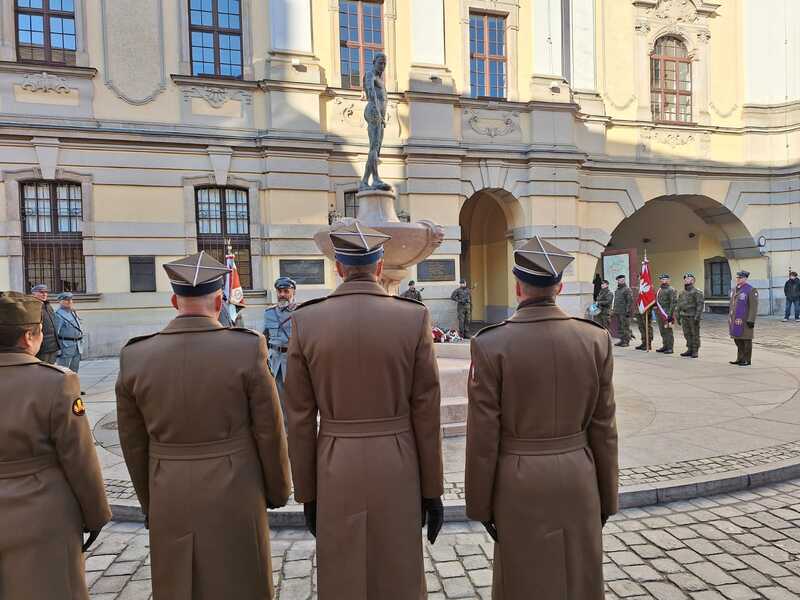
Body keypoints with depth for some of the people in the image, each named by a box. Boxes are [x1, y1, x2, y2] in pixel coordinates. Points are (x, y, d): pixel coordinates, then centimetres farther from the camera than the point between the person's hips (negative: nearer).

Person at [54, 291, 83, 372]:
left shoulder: (73, 312, 14)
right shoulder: (59, 315, -11)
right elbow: (56, 332, -14)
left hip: (77, 346, 8)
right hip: (66, 346, -8)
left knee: (74, 371, 14)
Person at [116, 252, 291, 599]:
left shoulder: (135, 356, -8)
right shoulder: (248, 349, -16)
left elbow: (134, 443, 2)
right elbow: (269, 432, -10)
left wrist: (149, 502, 16)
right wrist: (277, 491, 6)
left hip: (170, 500, 3)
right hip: (235, 496, -2)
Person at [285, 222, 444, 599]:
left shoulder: (306, 321, -7)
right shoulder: (414, 317, -9)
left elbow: (301, 419, -4)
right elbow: (426, 415, -7)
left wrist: (306, 493, 8)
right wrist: (432, 491, 3)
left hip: (335, 474, 1)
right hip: (397, 473, 0)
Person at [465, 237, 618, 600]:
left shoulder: (490, 344, -17)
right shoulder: (596, 339, -7)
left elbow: (483, 436, -13)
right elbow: (603, 428, -1)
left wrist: (480, 504, 0)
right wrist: (607, 496, 11)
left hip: (520, 481, -3)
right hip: (578, 477, 3)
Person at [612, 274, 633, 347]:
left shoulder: (627, 289, -9)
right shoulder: (618, 290, 18)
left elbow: (630, 301, -15)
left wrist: (628, 311, -19)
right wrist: (614, 310, 19)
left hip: (624, 312, -9)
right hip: (618, 312, 9)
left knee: (625, 327, -4)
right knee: (620, 327, 11)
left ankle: (627, 341, 0)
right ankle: (622, 340, 18)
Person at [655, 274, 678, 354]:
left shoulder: (671, 290, -9)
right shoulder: (660, 289, 16)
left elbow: (674, 302, -14)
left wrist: (670, 314, -19)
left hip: (667, 314, -8)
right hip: (660, 314, 8)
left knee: (668, 331, -4)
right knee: (662, 331, 12)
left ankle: (670, 348, 1)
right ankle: (665, 346, 21)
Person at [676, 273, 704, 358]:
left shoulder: (697, 292, -7)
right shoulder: (682, 293, 14)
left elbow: (700, 304, -14)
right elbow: (679, 305, 18)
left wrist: (697, 316, -20)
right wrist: (678, 317, 14)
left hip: (693, 317, -7)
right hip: (684, 317, 7)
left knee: (695, 334, 0)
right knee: (687, 334, 9)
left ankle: (695, 351, 5)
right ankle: (689, 350, 17)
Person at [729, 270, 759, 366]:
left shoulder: (751, 290, -11)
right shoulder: (734, 290, 13)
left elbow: (754, 306, -14)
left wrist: (751, 320, -19)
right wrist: (730, 318, 18)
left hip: (745, 320, -8)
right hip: (736, 320, 8)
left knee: (746, 340, 0)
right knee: (737, 339, 12)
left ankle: (747, 360, 8)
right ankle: (740, 359, 21)